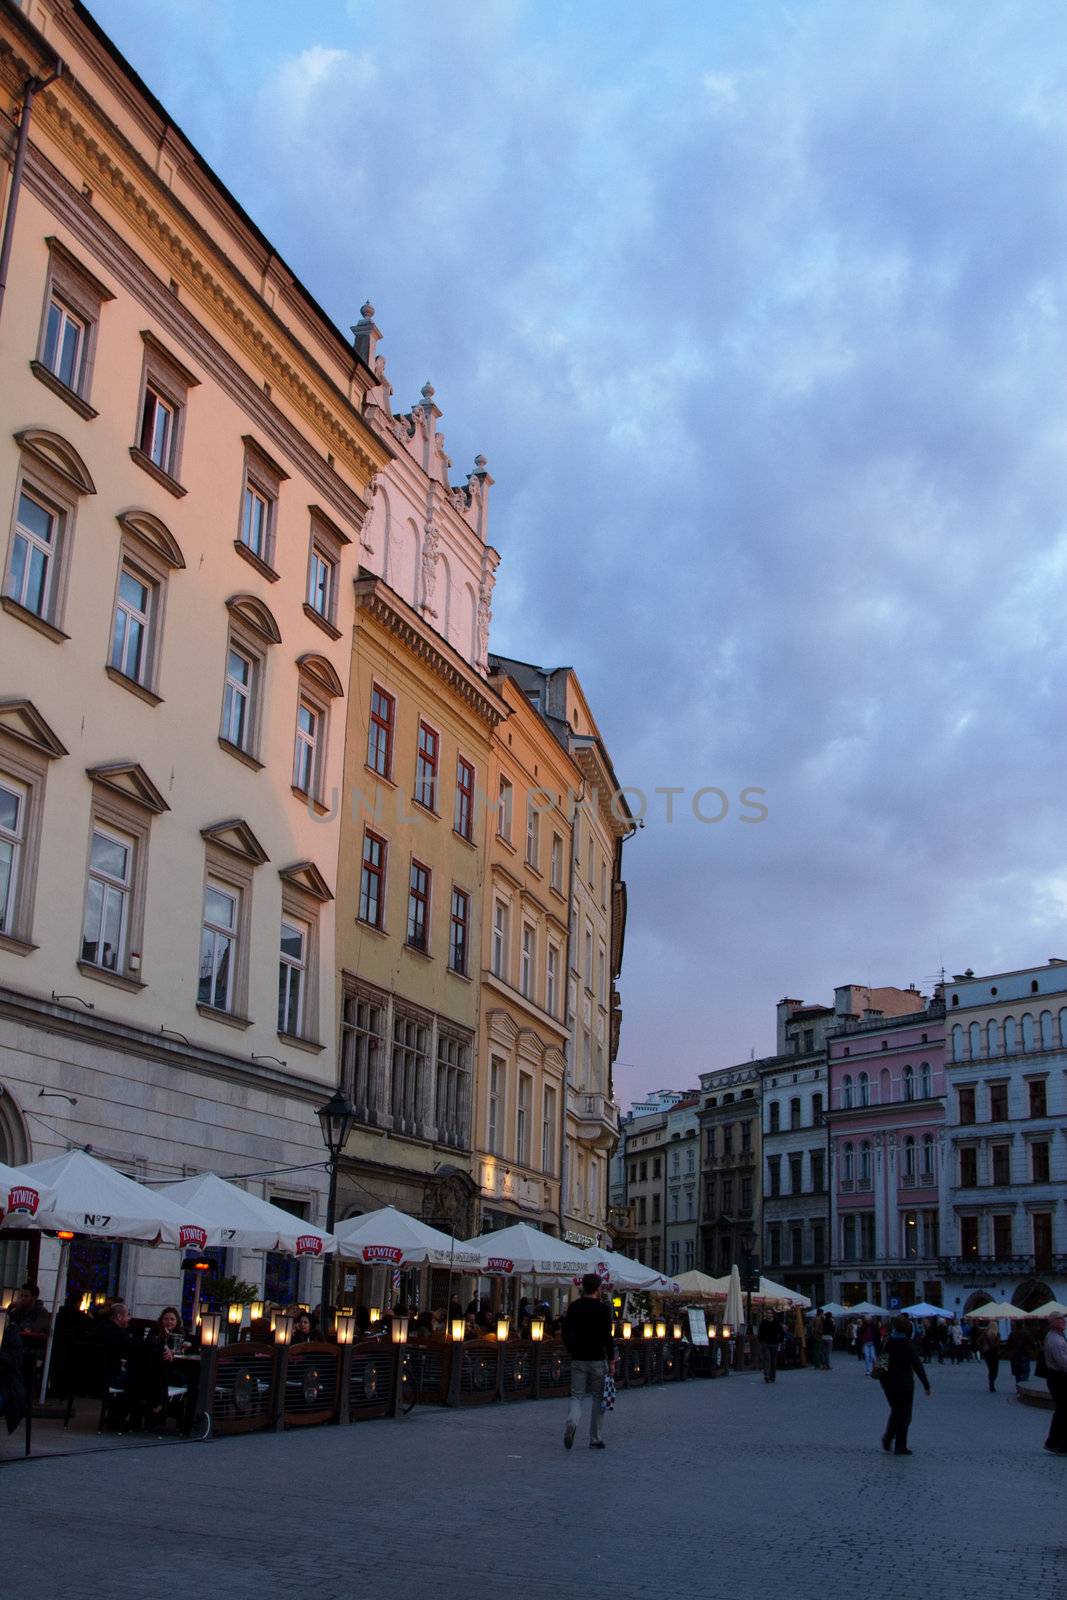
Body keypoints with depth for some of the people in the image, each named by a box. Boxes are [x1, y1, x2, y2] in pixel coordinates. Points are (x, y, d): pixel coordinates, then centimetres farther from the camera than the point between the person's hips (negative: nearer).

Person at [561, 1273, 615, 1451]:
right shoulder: (602, 1308, -9)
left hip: (577, 1360, 3)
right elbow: (607, 1337, -13)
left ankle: (572, 1422, -24)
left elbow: (566, 1333, 8)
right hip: (597, 1360, -3)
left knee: (576, 1396, 7)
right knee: (598, 1398, 10)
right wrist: (611, 1360, -5)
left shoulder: (573, 1306, 5)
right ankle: (595, 1439, 11)